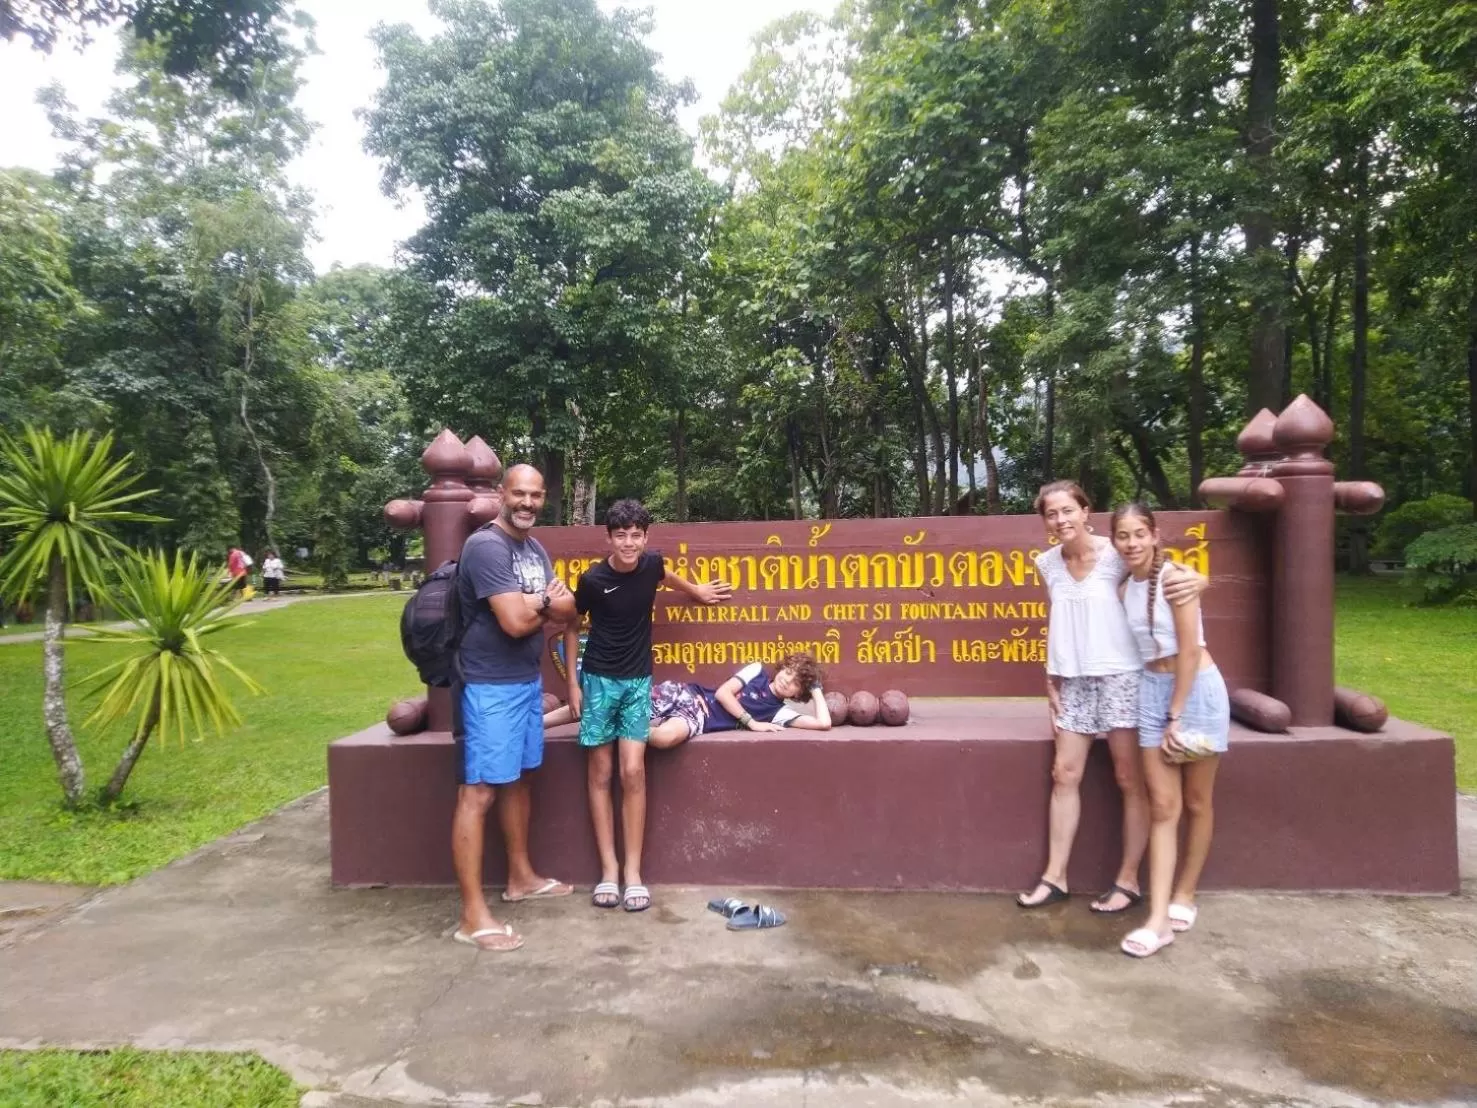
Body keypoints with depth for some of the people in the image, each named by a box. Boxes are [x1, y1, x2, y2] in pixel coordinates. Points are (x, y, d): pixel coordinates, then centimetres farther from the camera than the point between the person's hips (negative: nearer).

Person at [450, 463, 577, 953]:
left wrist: (535, 602, -12)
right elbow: (515, 622, -24)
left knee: (518, 778, 19)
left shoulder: (536, 548, 11)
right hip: (490, 686, -9)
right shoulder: (486, 547, -17)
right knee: (479, 791, -6)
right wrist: (547, 603, -4)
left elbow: (568, 610, 9)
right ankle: (473, 915, -1)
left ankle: (521, 876, 35)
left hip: (528, 680, 9)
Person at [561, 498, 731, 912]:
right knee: (600, 773, 2)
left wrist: (697, 591, 35)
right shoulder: (592, 579, -14)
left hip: (638, 681, 2)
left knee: (633, 773, -5)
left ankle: (633, 872, 2)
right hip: (598, 679, -2)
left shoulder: (652, 564, -6)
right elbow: (572, 626, 1)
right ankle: (609, 870, 9)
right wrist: (572, 682, -1)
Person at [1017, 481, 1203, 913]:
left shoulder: (1115, 556, -11)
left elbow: (1173, 570, -9)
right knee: (1064, 774, 7)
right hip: (1075, 680, 5)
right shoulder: (1047, 563, 4)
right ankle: (1055, 876, 17)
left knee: (1130, 781, 5)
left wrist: (1195, 580, -33)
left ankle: (1128, 881, 18)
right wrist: (1051, 677, 10)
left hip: (1119, 676, -5)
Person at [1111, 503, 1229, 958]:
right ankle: (1158, 919, 0)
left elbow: (1190, 650, -17)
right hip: (1152, 690, 5)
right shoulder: (1125, 588, 4)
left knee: (1196, 801, 10)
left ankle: (1185, 895, 27)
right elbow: (1137, 648, 9)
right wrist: (1160, 708, 6)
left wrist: (1176, 716, -16)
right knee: (1162, 806, 1)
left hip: (1197, 689, -5)